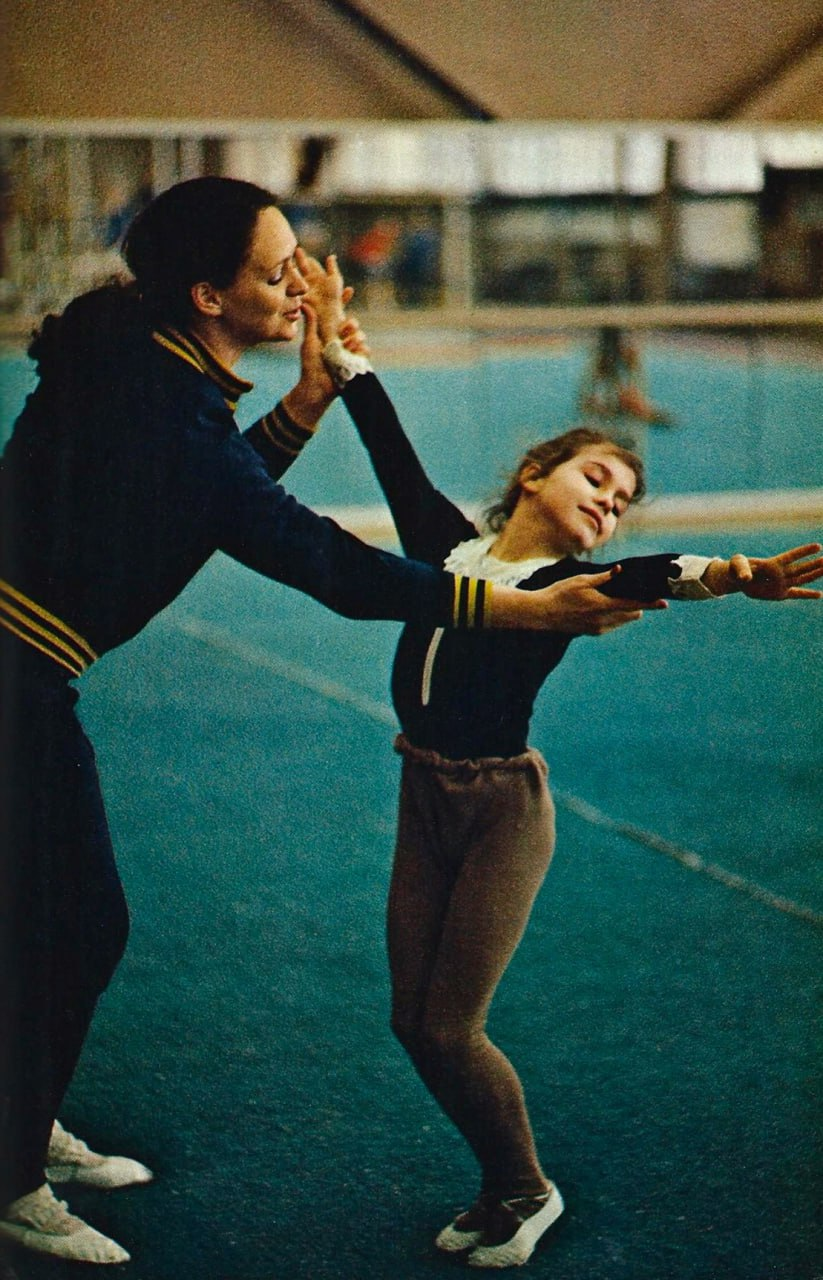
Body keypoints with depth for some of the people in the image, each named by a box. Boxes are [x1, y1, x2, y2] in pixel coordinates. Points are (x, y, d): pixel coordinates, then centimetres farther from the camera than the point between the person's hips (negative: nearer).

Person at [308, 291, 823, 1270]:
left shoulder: (572, 585, -6)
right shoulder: (446, 541, 4)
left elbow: (647, 577, -26)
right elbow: (391, 446, 7)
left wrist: (726, 574, -47)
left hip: (502, 809, -4)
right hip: (423, 801, 5)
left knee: (449, 1029, -4)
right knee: (413, 1021, 7)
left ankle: (526, 1194, 20)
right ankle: (504, 1187, 27)